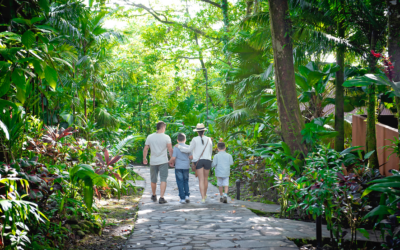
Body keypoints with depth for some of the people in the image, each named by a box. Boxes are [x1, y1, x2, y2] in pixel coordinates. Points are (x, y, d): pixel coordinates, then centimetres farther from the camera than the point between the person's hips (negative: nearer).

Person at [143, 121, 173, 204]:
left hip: (153, 162, 3)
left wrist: (144, 158, 18)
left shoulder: (150, 137, 1)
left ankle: (154, 196, 32)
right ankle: (161, 198, -10)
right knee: (163, 179, -1)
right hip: (163, 161, -3)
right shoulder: (166, 137, -7)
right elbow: (170, 149, -9)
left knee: (153, 180, 16)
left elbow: (145, 149, 5)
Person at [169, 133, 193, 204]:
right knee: (186, 182, 16)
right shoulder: (188, 147, -1)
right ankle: (187, 196, 5)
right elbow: (191, 157, -4)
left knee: (180, 183, 3)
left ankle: (182, 198, 2)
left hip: (178, 167, -2)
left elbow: (173, 158, -12)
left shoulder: (176, 148, -8)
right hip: (186, 167, 2)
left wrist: (170, 162, 7)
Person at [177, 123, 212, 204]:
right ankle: (205, 195, 35)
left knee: (201, 180, -3)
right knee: (205, 178, 19)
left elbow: (189, 150, -8)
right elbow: (210, 152, 11)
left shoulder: (195, 139, -6)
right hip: (207, 160, 2)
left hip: (198, 161, -2)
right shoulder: (209, 140, 4)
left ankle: (203, 198, -13)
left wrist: (179, 146, 2)